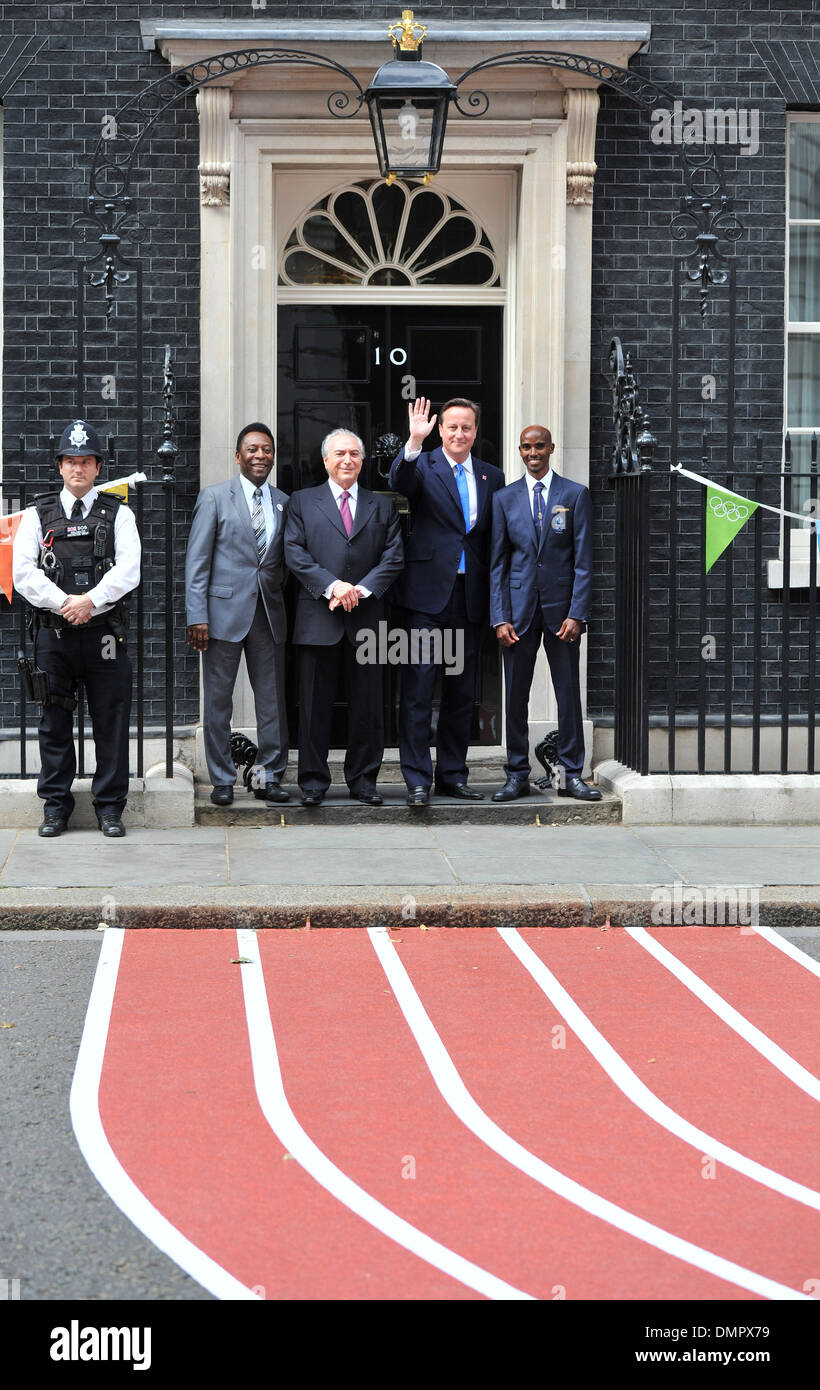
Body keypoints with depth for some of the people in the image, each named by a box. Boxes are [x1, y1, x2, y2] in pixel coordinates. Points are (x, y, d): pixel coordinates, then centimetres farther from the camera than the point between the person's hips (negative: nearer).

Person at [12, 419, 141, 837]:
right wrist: (63, 603, -12)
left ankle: (110, 806, 10)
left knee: (111, 720, 1)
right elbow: (22, 571, -1)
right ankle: (55, 806, 14)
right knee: (54, 722, 5)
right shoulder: (38, 515, 10)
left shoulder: (118, 514, 8)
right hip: (52, 631, 1)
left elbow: (128, 569, -4)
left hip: (103, 630, 0)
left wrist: (91, 600, -17)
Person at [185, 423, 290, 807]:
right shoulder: (214, 497, -1)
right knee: (218, 700, 3)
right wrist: (197, 616, -10)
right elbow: (197, 560, -4)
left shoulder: (283, 503, 11)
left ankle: (268, 777, 15)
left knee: (273, 700, 6)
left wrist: (278, 591, 3)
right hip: (225, 611, -3)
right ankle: (222, 780, 12)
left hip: (269, 615, 4)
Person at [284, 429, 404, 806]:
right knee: (315, 704, 1)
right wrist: (332, 585, -14)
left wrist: (361, 590, -10)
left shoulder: (382, 506, 14)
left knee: (366, 703, 4)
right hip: (318, 617, -2)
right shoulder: (303, 502, 9)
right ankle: (313, 781, 8)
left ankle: (363, 779, 13)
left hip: (366, 617, 2)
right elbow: (295, 554, -1)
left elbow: (393, 557, 5)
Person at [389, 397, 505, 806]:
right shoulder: (422, 466, 2)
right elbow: (399, 482, -21)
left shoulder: (491, 476, 13)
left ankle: (452, 775, 20)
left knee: (462, 690, 11)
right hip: (428, 592, -4)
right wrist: (414, 442, -38)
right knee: (418, 687, -7)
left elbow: (496, 539, 13)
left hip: (471, 597, 4)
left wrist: (496, 599, 5)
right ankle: (417, 780, -4)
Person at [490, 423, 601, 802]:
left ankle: (572, 775, 9)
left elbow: (583, 561, 0)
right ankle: (517, 776, 12)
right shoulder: (505, 499, 7)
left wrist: (577, 614, -9)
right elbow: (497, 563, 6)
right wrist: (500, 618, -3)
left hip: (561, 608, -1)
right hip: (519, 608, 1)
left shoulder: (575, 495, 3)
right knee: (515, 696, 3)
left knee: (568, 693, 2)